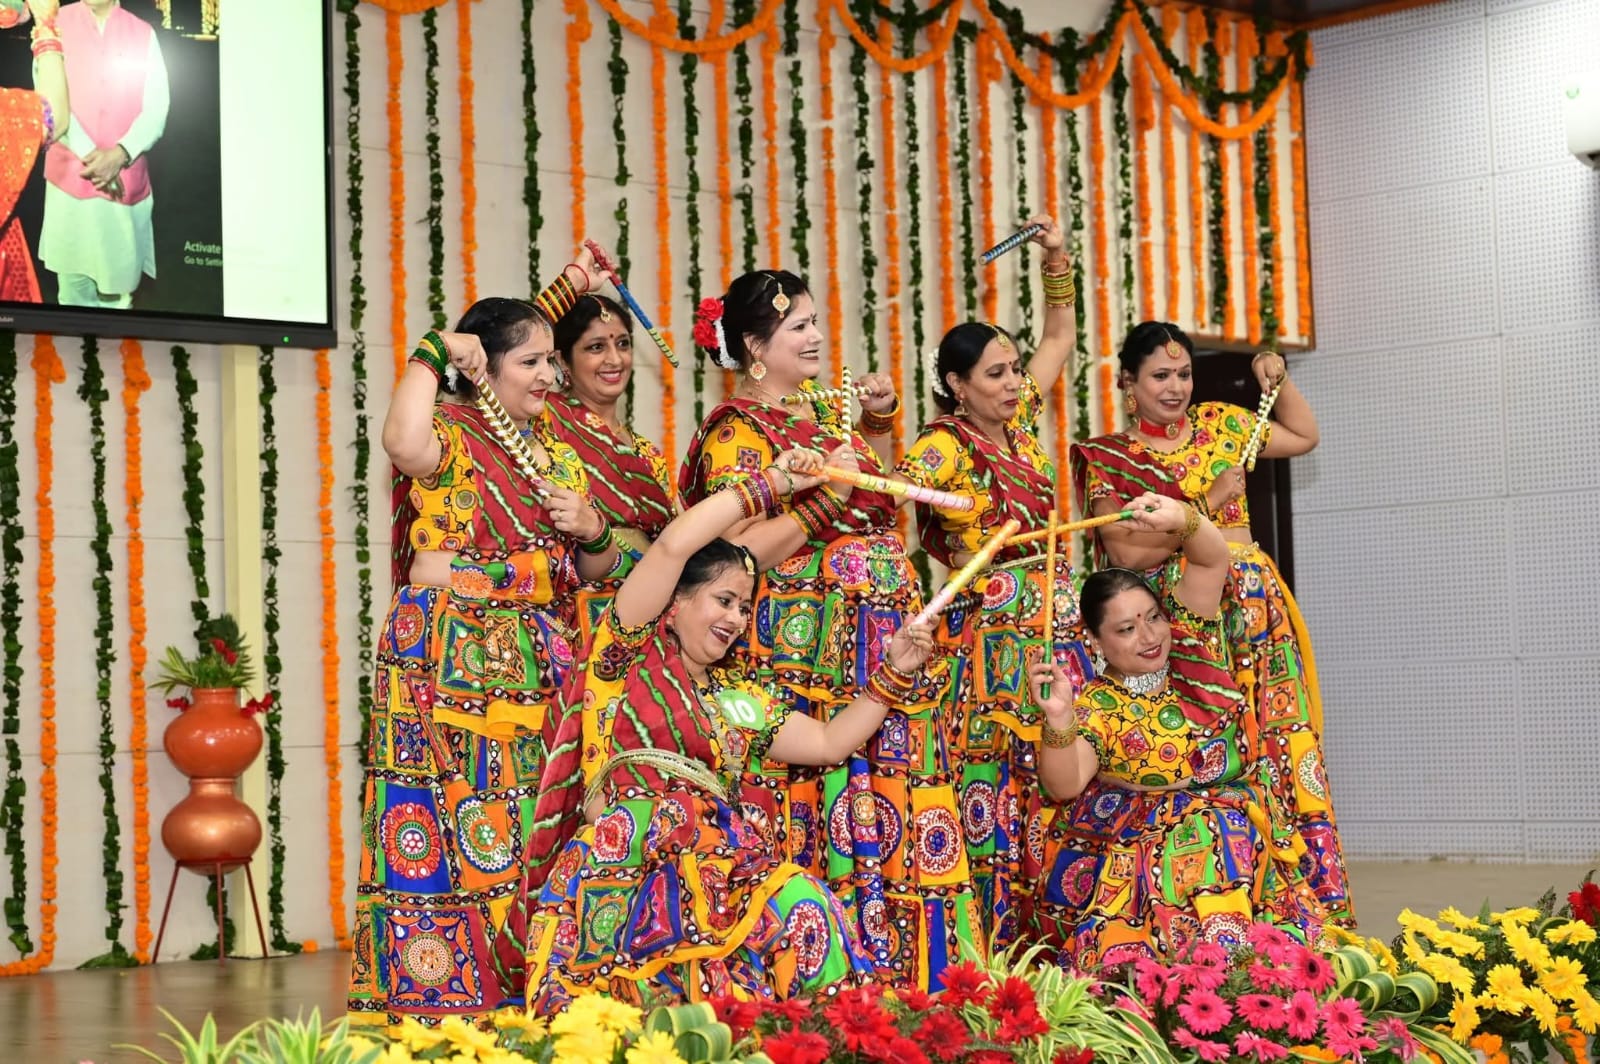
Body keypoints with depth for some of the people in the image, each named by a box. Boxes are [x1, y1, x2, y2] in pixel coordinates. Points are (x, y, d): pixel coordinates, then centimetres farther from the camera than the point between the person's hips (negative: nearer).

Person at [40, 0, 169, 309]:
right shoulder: (56, 25, 2)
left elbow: (157, 107, -1)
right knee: (74, 288, 1)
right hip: (71, 176, -1)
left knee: (119, 288, 3)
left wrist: (120, 154, -17)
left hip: (127, 181, 1)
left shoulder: (143, 34, 5)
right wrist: (89, 153, -17)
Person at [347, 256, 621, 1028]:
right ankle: (433, 1001, -3)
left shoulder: (554, 451, 17)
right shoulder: (448, 434, -3)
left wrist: (591, 531, -1)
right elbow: (405, 445, -30)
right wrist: (432, 353, -16)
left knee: (531, 834, 6)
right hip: (449, 659, -6)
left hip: (536, 666, 6)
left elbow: (594, 573, 22)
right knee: (447, 828, -8)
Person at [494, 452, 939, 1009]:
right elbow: (674, 546, 1)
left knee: (802, 905, -25)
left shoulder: (739, 697, 29)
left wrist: (894, 674, 22)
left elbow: (830, 742, 29)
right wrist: (769, 483, 8)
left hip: (716, 868, 6)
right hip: (624, 864, -5)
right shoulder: (629, 653, 11)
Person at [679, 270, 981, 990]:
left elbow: (877, 496, 34)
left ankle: (894, 972, 10)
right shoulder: (738, 430, -6)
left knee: (891, 808, 5)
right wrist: (824, 496, -18)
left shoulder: (821, 410, 17)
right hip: (804, 650, -8)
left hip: (876, 646, 8)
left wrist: (877, 421, 19)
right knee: (820, 819, -9)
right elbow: (740, 552, -16)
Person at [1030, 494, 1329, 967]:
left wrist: (1182, 519, -25)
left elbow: (1213, 560, -3)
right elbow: (1064, 785, -17)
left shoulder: (1187, 645, 7)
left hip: (1239, 838, 3)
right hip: (1140, 852, -3)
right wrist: (1059, 719, -34)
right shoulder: (1096, 706, -2)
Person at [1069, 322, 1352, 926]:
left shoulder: (1218, 424, 15)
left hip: (1257, 616, 4)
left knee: (1284, 751, -1)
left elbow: (1303, 436, 30)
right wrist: (1208, 505, -10)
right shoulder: (1106, 460, 2)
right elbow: (1128, 551, -11)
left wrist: (1278, 378, 16)